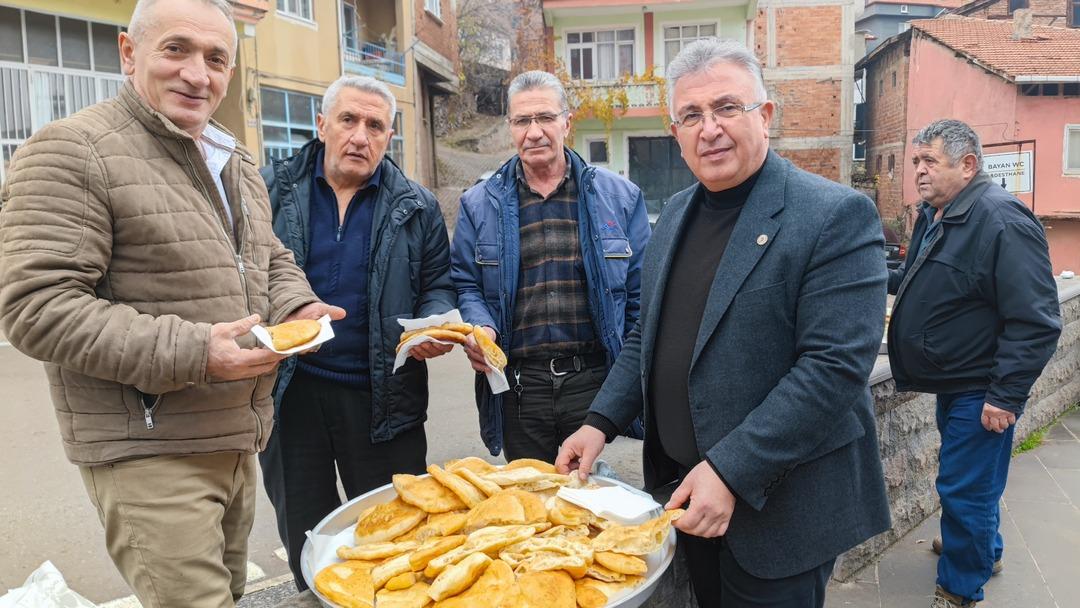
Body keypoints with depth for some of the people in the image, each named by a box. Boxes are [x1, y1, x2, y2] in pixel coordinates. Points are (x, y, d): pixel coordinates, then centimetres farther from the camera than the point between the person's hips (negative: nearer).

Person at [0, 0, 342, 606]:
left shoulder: (236, 162, 13)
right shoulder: (72, 151, -13)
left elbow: (273, 259, 22)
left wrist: (298, 308, -1)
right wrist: (190, 353, -25)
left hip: (237, 440, 8)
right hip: (148, 455, -8)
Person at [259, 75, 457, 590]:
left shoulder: (417, 208, 4)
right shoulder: (270, 190, 3)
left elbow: (437, 284, 8)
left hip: (383, 397, 0)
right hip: (288, 392, 1)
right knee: (303, 535, 16)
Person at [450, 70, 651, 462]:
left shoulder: (619, 197, 4)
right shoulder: (480, 204, 6)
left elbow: (640, 293, 5)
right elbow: (465, 285, 9)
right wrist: (480, 328, -12)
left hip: (595, 382, -1)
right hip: (518, 386, 1)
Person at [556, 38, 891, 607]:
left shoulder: (837, 215, -15)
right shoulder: (676, 213, 7)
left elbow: (836, 366, -22)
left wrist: (730, 471, -26)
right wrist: (601, 422, 2)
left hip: (778, 504, -6)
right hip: (681, 491, 6)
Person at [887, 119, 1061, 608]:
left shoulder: (1002, 220, -21)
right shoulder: (933, 215, 7)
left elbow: (1034, 320, -24)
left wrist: (1007, 395, -24)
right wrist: (884, 277, 6)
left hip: (980, 391, -9)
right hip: (952, 382, 9)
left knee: (964, 488, 2)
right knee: (971, 480, 25)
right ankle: (984, 548, 46)